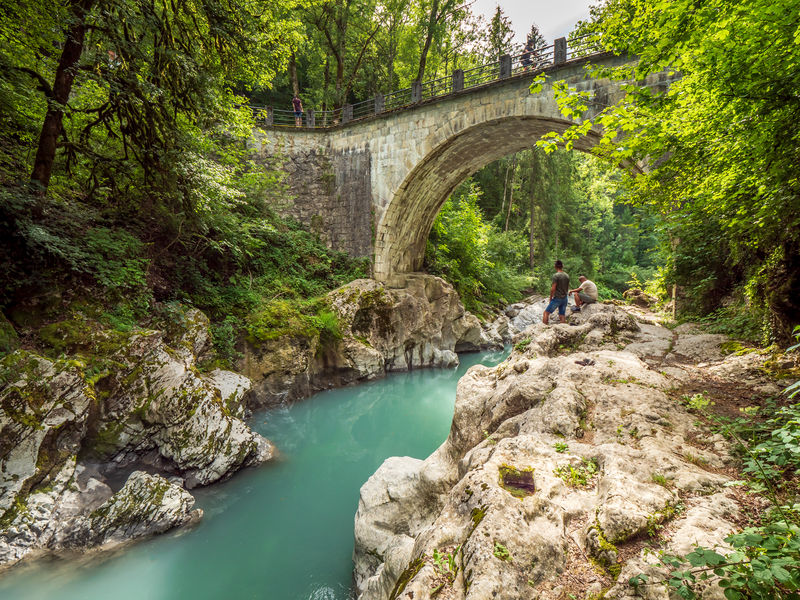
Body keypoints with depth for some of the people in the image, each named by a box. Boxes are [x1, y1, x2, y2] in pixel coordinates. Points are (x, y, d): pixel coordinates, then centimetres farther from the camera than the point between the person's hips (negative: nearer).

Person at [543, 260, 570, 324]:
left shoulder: (556, 276, -14)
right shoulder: (567, 276, 6)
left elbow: (553, 289, -16)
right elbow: (567, 288, 15)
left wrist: (551, 297, -3)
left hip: (557, 298, -7)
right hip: (565, 298, 7)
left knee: (546, 313, 0)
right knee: (562, 315, 10)